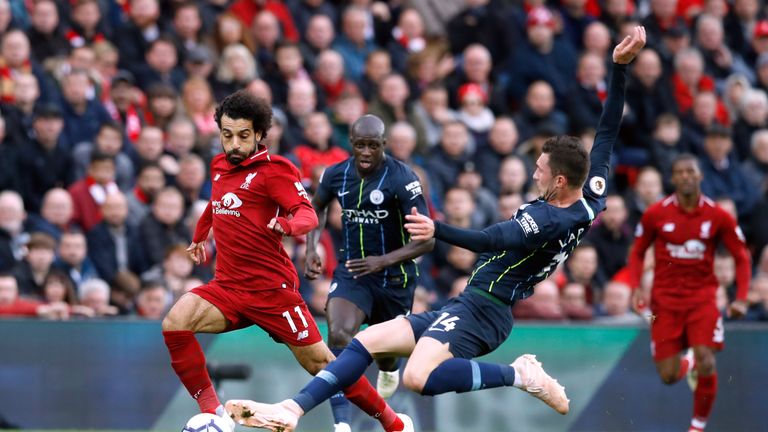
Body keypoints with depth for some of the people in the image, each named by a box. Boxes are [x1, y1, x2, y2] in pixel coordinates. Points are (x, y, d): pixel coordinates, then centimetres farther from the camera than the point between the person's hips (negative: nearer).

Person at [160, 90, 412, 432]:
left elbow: (308, 215, -20)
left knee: (319, 363, -1)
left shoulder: (273, 169, -8)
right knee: (174, 324, -21)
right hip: (228, 286, 5)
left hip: (271, 288, -5)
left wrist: (290, 225, -42)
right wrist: (199, 237, 44)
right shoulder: (220, 166, 11)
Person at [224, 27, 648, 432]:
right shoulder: (592, 197, 4)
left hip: (481, 308, -11)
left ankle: (517, 375, -14)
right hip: (478, 307, 11)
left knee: (419, 377, -34)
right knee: (369, 339, 3)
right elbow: (607, 131, 9)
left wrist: (438, 230, -46)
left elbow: (496, 240, -36)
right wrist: (620, 67, 10)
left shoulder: (549, 220, -22)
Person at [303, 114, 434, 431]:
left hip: (394, 277, -2)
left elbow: (426, 240, -22)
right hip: (351, 271, 2)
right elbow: (317, 207, 18)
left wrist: (383, 260, -34)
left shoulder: (402, 179, -21)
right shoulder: (336, 175, -7)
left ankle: (389, 371, 60)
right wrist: (311, 248, 3)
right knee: (339, 335, -25)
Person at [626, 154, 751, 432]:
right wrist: (636, 288, -8)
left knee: (706, 363, -19)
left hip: (702, 298, -1)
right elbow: (637, 253, 8)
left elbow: (741, 257, 4)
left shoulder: (718, 216, -4)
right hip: (665, 300, 1)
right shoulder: (656, 214, -3)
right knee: (668, 376, -2)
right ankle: (687, 363, 37)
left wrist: (741, 299, -8)